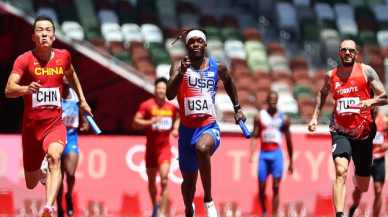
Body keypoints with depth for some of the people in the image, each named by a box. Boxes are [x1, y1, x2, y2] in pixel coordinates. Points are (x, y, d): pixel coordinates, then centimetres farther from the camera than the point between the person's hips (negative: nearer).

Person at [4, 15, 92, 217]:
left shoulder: (63, 56, 1)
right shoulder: (24, 60, -10)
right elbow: (8, 90, -24)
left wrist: (82, 99, 25)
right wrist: (26, 89, -43)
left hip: (55, 123, 0)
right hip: (31, 126, 0)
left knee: (54, 156, -33)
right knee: (31, 184, 11)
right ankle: (42, 170, 50)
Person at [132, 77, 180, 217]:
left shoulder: (172, 107, 1)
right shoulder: (147, 105, -7)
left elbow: (176, 118, 23)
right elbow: (135, 123, -12)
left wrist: (175, 129, 4)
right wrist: (151, 122, -26)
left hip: (165, 148, 0)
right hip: (151, 148, 0)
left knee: (164, 181, -15)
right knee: (151, 181, 13)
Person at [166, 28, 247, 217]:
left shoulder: (217, 67, 1)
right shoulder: (179, 66, -6)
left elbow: (228, 82, 25)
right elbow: (170, 95, -22)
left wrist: (237, 108, 24)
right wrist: (181, 73, -37)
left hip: (209, 126, -1)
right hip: (187, 129, 1)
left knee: (202, 148, -38)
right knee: (189, 181, 12)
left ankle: (208, 200, -24)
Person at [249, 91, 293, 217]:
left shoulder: (284, 118, 7)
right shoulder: (260, 117, 6)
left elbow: (288, 141, 11)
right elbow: (254, 136, 3)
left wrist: (291, 161, 11)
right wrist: (252, 153, -12)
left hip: (277, 154, -1)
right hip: (264, 154, 1)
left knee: (276, 187, -9)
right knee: (261, 188, 1)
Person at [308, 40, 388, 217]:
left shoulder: (366, 71, -3)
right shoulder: (331, 75, 5)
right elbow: (322, 93, 27)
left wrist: (371, 101, -26)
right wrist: (315, 116, 19)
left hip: (364, 133, 0)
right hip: (340, 132, 0)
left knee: (363, 187, 12)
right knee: (341, 171, -29)